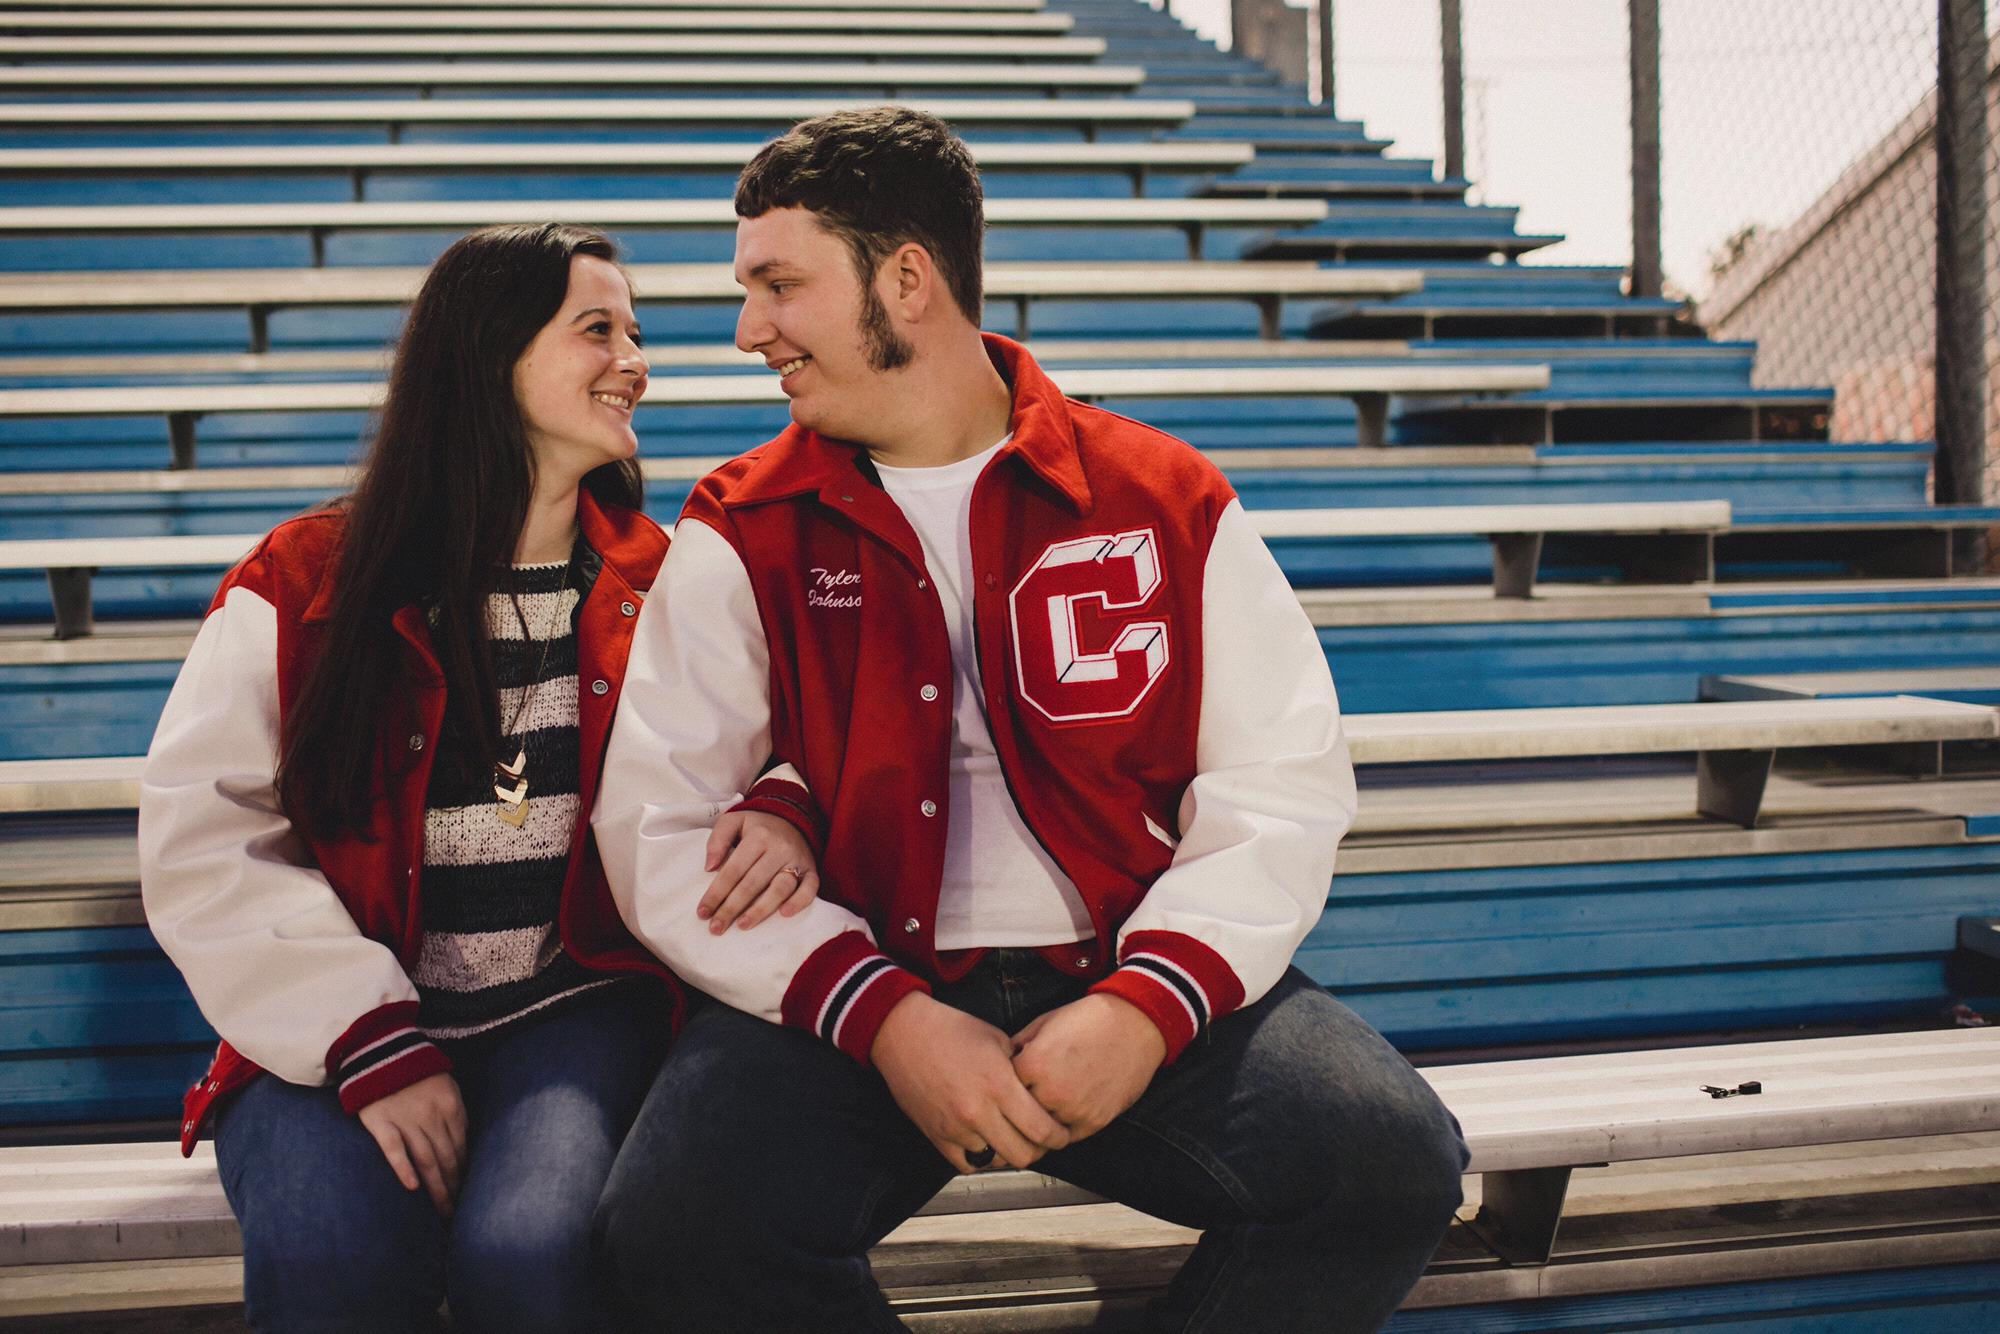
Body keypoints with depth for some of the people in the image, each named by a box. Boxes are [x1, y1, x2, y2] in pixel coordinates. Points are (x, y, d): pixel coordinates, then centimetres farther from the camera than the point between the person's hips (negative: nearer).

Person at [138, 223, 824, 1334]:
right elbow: (201, 837, -3)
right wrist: (370, 1044, -14)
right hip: (341, 1030, -1)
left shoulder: (658, 587, 12)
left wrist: (780, 807, -12)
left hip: (579, 1004, 1)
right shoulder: (302, 586, 4)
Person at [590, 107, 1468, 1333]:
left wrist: (1149, 1004, -14)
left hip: (1133, 985, 1)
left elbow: (1282, 787, 3)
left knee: (1394, 1159, -23)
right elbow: (660, 829, -1)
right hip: (851, 1000, 0)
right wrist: (884, 1017, -15)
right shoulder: (743, 538, 6)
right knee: (677, 1218, -29)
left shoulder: (1166, 502, 6)